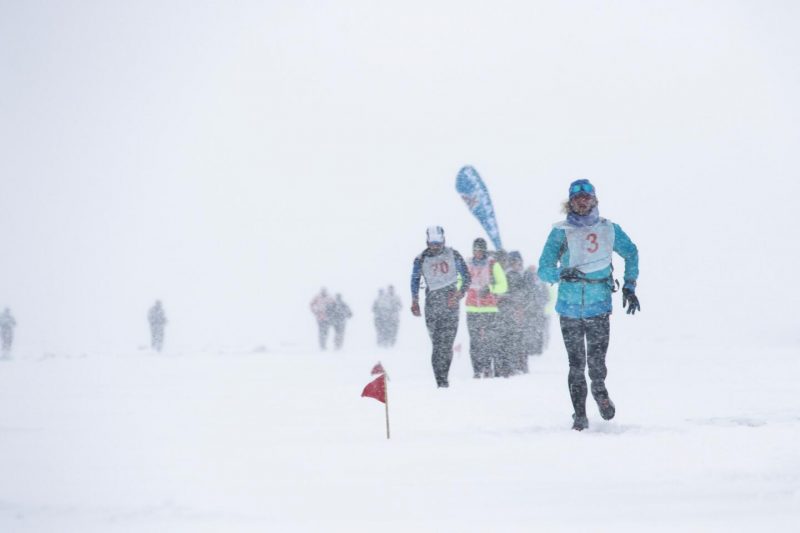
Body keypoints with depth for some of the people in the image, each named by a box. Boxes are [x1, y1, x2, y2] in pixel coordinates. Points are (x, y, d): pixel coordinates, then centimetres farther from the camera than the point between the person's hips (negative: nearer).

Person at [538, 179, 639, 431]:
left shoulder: (608, 229, 5)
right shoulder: (561, 232, 0)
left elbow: (631, 253, 21)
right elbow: (544, 269, -2)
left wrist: (630, 287, 14)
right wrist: (561, 273, -23)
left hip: (599, 306, 0)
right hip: (570, 308, 0)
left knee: (597, 360, -6)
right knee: (576, 364, -2)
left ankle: (599, 390, 28)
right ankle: (579, 415, 10)